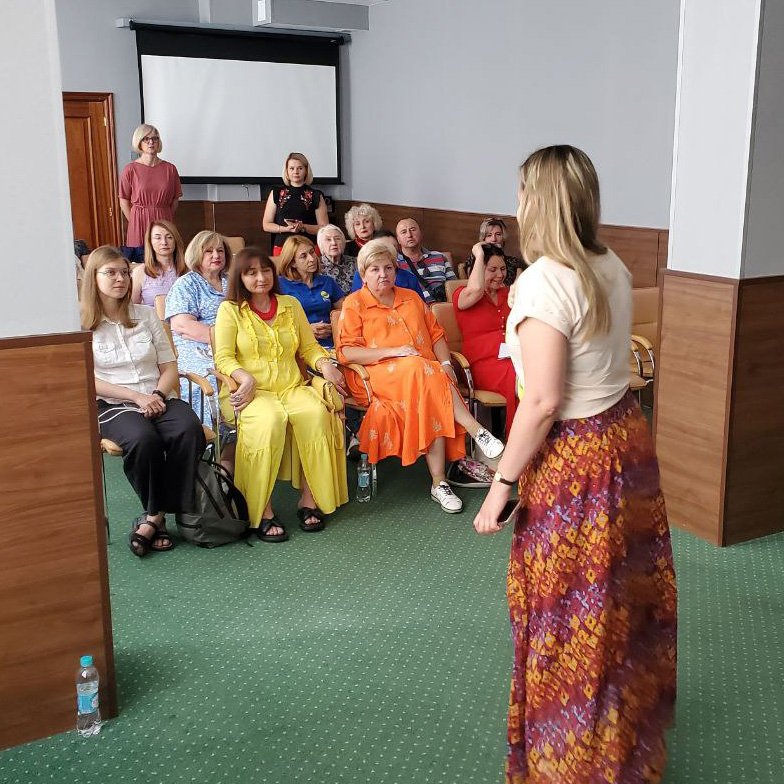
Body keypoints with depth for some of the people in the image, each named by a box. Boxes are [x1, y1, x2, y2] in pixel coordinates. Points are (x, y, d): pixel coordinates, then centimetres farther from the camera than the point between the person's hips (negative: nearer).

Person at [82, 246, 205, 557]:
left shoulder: (147, 315, 16)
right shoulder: (81, 324, 5)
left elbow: (169, 366, 13)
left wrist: (158, 395, -8)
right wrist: (136, 397, -15)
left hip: (158, 399, 3)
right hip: (112, 405, -3)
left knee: (189, 429, -30)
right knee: (144, 439, -36)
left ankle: (153, 517, -22)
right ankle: (158, 516, -16)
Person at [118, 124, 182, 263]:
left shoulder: (170, 169, 4)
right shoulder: (130, 170, -2)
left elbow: (175, 200, 8)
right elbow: (124, 202, 1)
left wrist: (165, 220, 3)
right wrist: (136, 223, -2)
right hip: (139, 229, -2)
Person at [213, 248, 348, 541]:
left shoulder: (291, 305, 18)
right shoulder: (230, 310, 8)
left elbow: (309, 347, 19)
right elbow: (223, 358, 0)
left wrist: (324, 364, -3)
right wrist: (245, 377, -19)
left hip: (292, 388, 3)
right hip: (252, 392, -3)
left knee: (317, 413, -31)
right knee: (270, 420, -37)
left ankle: (309, 498, -21)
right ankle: (262, 511, -30)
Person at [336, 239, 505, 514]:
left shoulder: (411, 298, 22)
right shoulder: (354, 304, 7)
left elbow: (436, 334, 22)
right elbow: (347, 352, -4)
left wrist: (445, 363, 2)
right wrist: (392, 351, -14)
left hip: (427, 373, 4)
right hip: (381, 375, -4)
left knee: (432, 403, -31)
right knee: (420, 371, -35)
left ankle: (439, 483, -30)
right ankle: (475, 430, -33)